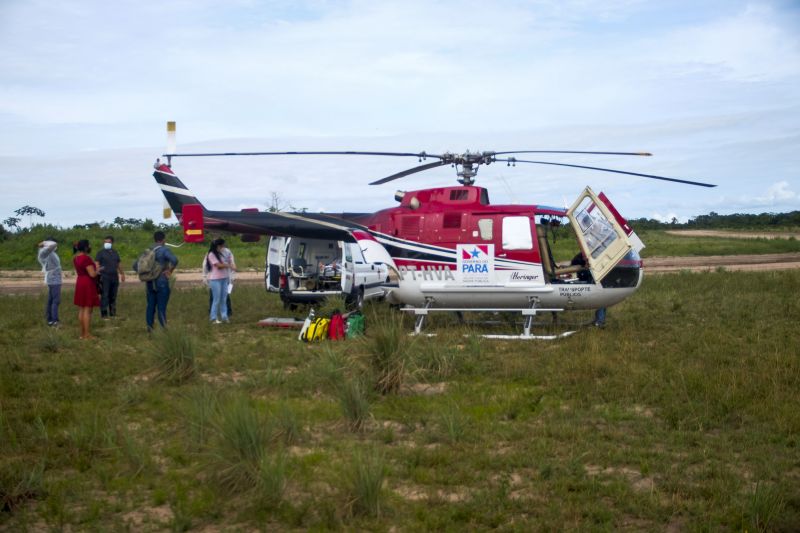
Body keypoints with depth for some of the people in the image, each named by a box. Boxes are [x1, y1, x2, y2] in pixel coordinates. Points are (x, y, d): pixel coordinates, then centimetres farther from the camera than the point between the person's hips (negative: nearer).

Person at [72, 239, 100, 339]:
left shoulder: (76, 258, 9)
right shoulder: (86, 258, -19)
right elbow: (92, 274, -21)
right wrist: (97, 270, -2)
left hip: (79, 283, 9)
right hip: (88, 285, -9)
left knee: (81, 309, 11)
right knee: (87, 310, -6)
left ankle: (82, 333, 15)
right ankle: (87, 334, -5)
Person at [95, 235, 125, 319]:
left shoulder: (115, 253, 17)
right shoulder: (101, 253, 1)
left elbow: (118, 265, 25)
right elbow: (97, 264, -8)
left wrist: (122, 273, 26)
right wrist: (97, 271, -24)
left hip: (114, 277, 5)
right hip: (104, 277, -5)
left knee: (113, 296, 9)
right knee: (104, 296, -7)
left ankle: (113, 313, 17)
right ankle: (104, 314, -5)